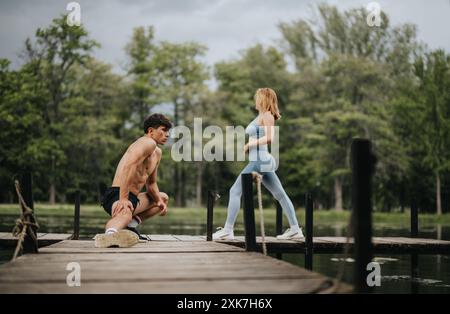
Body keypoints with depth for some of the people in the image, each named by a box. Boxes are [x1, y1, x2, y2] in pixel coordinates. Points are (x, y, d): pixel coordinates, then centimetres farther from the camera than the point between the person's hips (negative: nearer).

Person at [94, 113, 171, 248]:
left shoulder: (157, 153, 23)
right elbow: (128, 166, -26)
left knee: (163, 197, 29)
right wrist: (123, 199, -34)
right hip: (117, 195, -10)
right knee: (125, 214, -41)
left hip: (133, 197, 10)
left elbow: (151, 184, 29)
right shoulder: (148, 143, -9)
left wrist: (159, 201, 9)